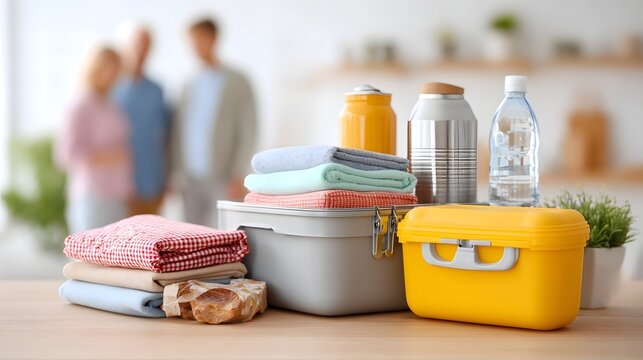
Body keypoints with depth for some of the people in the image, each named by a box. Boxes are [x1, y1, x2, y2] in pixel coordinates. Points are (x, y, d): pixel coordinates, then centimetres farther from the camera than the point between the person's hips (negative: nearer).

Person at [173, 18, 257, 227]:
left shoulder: (236, 83, 0)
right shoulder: (191, 86, 15)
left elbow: (247, 134, -4)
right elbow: (181, 132, 17)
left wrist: (237, 176, -10)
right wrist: (180, 174, 9)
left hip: (222, 179, -5)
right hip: (191, 181, 5)